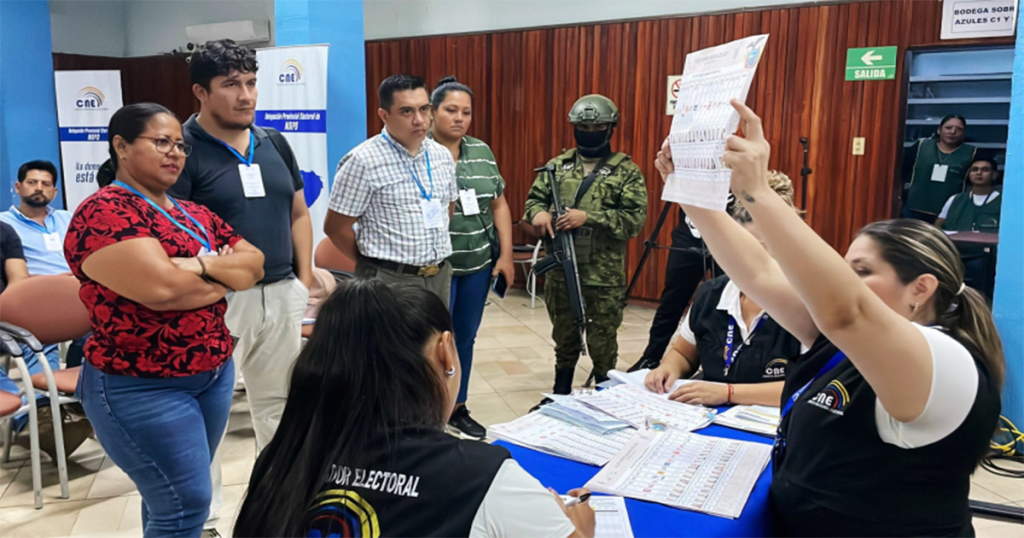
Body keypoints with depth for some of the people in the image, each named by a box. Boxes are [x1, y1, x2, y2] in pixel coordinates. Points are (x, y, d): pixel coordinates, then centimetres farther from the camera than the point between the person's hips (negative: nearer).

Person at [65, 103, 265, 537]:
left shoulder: (196, 215, 11)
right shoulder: (103, 212, -14)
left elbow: (255, 264, 4)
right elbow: (161, 287, -26)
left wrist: (202, 266, -14)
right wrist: (225, 276, -8)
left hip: (214, 373, 7)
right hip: (141, 388, -7)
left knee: (168, 497, 17)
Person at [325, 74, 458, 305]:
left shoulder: (443, 156, 6)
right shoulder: (363, 161, -13)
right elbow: (335, 226, -10)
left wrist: (434, 250, 14)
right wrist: (375, 265, 1)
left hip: (440, 276, 6)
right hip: (389, 281, -6)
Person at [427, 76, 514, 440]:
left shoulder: (482, 152, 8)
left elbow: (499, 205, 11)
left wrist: (506, 255, 6)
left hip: (479, 264, 5)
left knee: (464, 338, 15)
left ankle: (457, 409, 30)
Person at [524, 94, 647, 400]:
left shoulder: (626, 171, -3)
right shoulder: (558, 166, 9)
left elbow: (635, 218, -11)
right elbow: (534, 198, 11)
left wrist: (588, 217, -21)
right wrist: (539, 212, -13)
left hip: (604, 277, -4)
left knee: (603, 346, 7)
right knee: (564, 340, 18)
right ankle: (559, 398, 35)